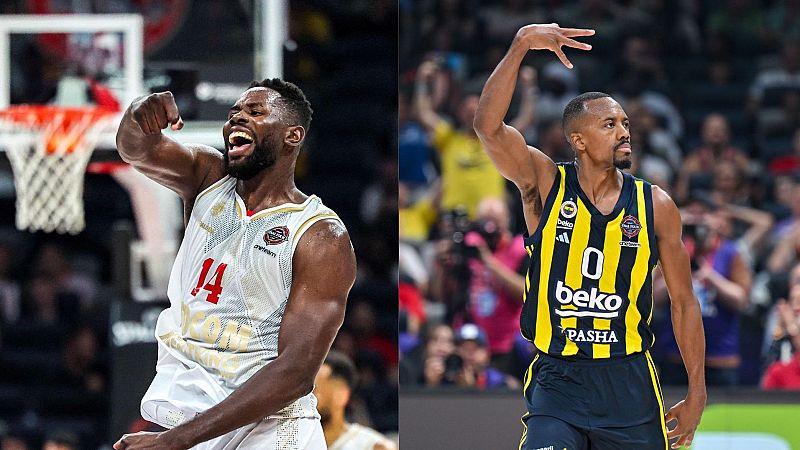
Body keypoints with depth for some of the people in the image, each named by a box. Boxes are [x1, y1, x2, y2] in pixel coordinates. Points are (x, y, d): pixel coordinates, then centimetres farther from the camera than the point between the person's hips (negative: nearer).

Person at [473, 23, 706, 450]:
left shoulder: (655, 205, 2)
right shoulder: (546, 185, -2)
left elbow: (683, 301, 8)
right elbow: (488, 126, -19)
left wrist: (696, 393, 5)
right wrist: (520, 46, -30)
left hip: (629, 384, 2)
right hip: (557, 381, -2)